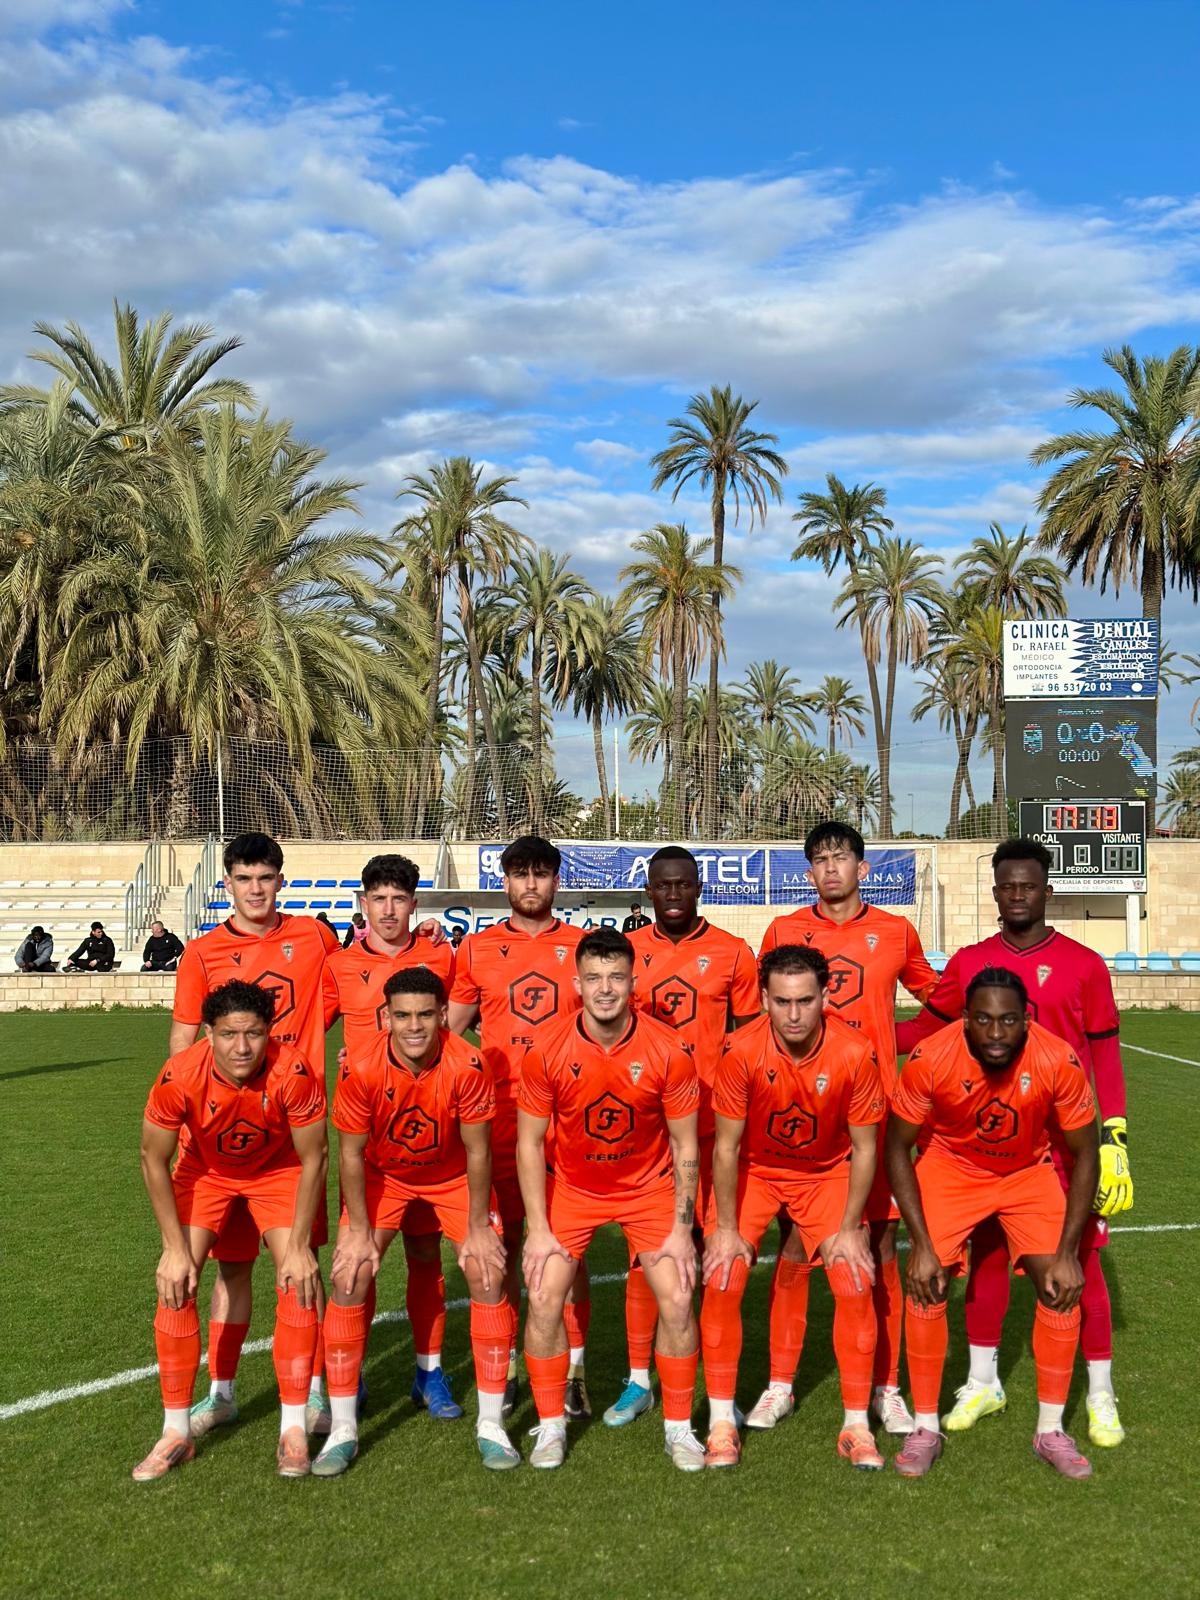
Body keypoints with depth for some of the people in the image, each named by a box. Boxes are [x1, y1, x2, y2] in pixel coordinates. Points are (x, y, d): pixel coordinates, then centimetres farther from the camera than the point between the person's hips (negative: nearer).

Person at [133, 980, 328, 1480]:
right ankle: (176, 1433, 6)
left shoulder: (293, 1072, -35)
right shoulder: (179, 1077, -33)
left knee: (297, 1282, -14)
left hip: (277, 1170, -1)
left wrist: (298, 1246, -18)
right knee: (175, 1284, -10)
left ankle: (293, 1430, 0)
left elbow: (314, 1158, -20)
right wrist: (175, 1248, -16)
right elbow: (154, 1160, -15)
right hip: (204, 1171, 1)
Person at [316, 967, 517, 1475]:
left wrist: (477, 1228, -13)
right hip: (382, 1174, 1)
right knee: (350, 1275, -13)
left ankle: (491, 1426, 3)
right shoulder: (361, 1065, -28)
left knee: (488, 1273, -12)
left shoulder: (467, 1065, -30)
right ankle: (342, 1430, 1)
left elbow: (477, 1152, -18)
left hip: (453, 1175, 0)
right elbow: (351, 1152, -16)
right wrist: (359, 1230, -14)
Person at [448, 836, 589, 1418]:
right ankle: (504, 1369, 17)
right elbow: (448, 1030, 13)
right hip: (499, 1118, 1)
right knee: (500, 1244, 5)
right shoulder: (477, 948, 7)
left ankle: (572, 1370, 13)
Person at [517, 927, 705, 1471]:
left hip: (649, 1188, 0)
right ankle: (551, 1426, 11)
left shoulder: (667, 1051, -20)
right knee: (544, 1299, -9)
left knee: (677, 1301, -8)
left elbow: (685, 1146, -9)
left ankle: (678, 1427, 12)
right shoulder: (547, 1051, -19)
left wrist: (681, 1230, -11)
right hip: (572, 1187, 1)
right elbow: (529, 1144, -10)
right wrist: (538, 1230, -12)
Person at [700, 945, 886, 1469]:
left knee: (855, 1284, -11)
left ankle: (856, 1426, 6)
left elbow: (864, 1148, -12)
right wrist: (725, 1228, -13)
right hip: (753, 1171, 0)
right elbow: (726, 1146, -15)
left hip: (827, 1173, 1)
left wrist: (849, 1228, -12)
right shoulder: (742, 1052, -27)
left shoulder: (854, 1054, -25)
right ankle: (721, 1422, 3)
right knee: (721, 1280, -14)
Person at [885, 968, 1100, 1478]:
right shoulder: (930, 1059, -32)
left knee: (1061, 1285, -9)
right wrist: (921, 1244, -21)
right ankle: (925, 1428, 5)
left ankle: (1050, 1431, 9)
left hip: (1029, 1171, 1)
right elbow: (897, 1147, -17)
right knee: (926, 1283, -13)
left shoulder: (1058, 1062, -30)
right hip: (950, 1166, -1)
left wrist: (1067, 1253, -17)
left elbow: (1084, 1154, -15)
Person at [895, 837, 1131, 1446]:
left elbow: (1105, 1055, -1)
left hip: (1065, 1140, -2)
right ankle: (982, 1383, 25)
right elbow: (929, 1024, 14)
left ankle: (1100, 1395, 16)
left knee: (1080, 1260, 2)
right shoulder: (969, 963, 4)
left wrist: (1112, 1138, -7)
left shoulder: (1083, 965, -3)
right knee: (986, 1254, 10)